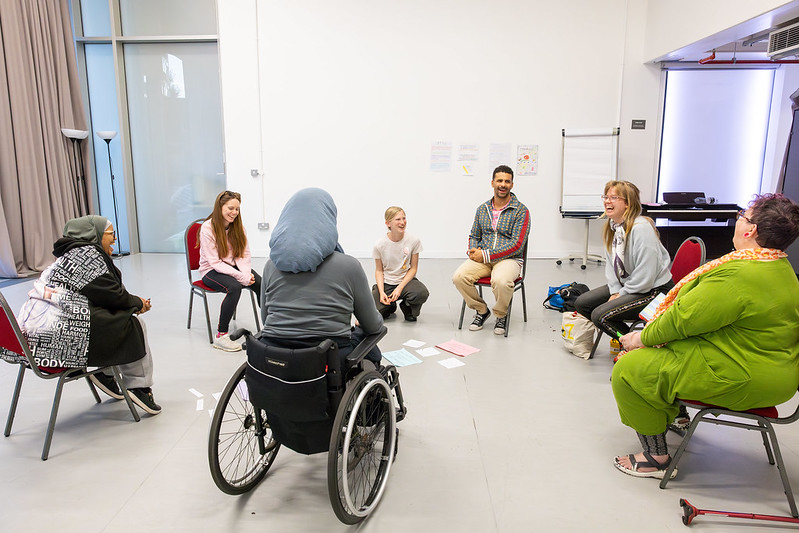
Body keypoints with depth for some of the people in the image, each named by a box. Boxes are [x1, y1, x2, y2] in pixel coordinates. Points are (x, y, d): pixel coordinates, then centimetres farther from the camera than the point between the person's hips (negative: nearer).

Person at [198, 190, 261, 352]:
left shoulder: (237, 226, 3)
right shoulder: (207, 228, -14)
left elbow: (244, 254, 1)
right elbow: (215, 262, -18)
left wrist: (247, 272, -19)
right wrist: (240, 276, -27)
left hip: (233, 267, 5)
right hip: (212, 271, -5)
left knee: (260, 283, -24)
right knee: (234, 287, -35)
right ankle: (221, 335, -25)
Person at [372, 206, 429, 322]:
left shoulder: (414, 240, -10)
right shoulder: (380, 244, -10)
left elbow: (413, 268, -4)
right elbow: (379, 270, 0)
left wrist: (400, 288, -15)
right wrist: (381, 292, -15)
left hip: (405, 280, 0)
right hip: (386, 283, 0)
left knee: (422, 293, -34)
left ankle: (407, 307, 4)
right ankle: (390, 306, 16)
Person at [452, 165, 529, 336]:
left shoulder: (521, 211, -4)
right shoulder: (482, 209, 13)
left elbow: (517, 245, -11)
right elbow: (474, 235, 21)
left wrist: (486, 255, -17)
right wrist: (472, 251, -4)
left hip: (509, 259, -4)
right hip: (482, 258, 4)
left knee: (501, 281, -38)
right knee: (459, 277, -24)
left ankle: (501, 315, -4)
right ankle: (481, 310, 3)